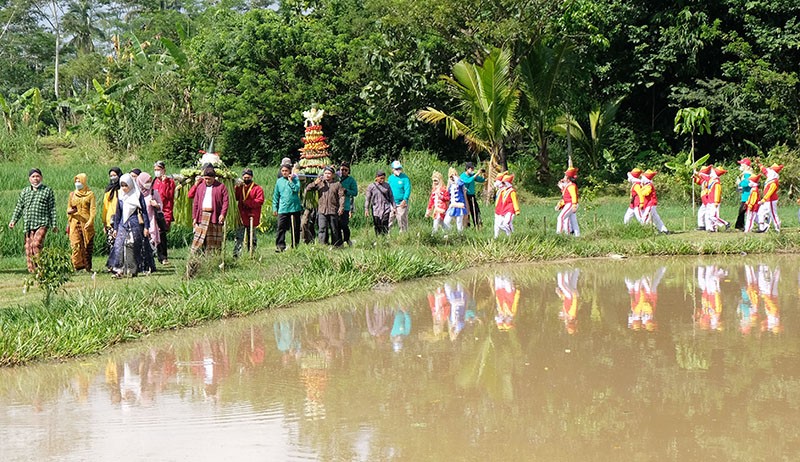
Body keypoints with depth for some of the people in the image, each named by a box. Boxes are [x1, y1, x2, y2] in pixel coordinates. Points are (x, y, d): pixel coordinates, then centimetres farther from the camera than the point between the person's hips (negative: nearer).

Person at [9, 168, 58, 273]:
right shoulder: (25, 192, 17)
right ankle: (32, 270, 4)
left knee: (36, 244, -21)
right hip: (28, 225, 4)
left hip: (42, 224, -4)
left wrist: (53, 224, 2)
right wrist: (13, 220, 4)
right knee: (28, 247, 0)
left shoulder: (47, 191, 7)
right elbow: (19, 207, 17)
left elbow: (52, 209, 6)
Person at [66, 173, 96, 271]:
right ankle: (78, 266, -11)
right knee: (76, 245, -10)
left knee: (87, 245, -1)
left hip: (86, 223, -2)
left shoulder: (90, 194, 5)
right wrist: (70, 211, -4)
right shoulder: (72, 194, 15)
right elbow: (68, 208, 20)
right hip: (75, 222, 2)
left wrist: (90, 221, -15)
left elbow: (93, 209, -2)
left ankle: (88, 267, 5)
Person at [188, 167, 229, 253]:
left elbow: (225, 201, -3)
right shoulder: (200, 186, 13)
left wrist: (223, 214, -15)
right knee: (198, 240, -3)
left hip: (215, 217, -2)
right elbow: (195, 203, 13)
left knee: (215, 242, 1)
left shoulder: (221, 187, 3)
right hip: (202, 216, 2)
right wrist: (194, 217, 7)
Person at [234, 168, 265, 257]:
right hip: (241, 217, 2)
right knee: (239, 237, -5)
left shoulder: (257, 189, 0)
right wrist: (236, 188, -11)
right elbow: (235, 197, 4)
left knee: (251, 238, 9)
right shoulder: (239, 188, 15)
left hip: (251, 217, -2)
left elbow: (260, 201, -11)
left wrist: (247, 202, -17)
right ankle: (236, 254, -10)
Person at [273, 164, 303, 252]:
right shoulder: (279, 182, 10)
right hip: (282, 209, 1)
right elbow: (275, 196, 12)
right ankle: (280, 246, -11)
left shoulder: (295, 179, 4)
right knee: (281, 228, -10)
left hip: (295, 208, -1)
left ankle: (295, 246, 15)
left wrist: (290, 181, -10)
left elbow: (297, 189, -14)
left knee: (295, 229, 6)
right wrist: (274, 208, 8)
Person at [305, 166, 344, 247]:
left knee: (334, 229, 8)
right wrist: (315, 183, -9)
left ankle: (336, 245, 16)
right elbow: (307, 189, 7)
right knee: (322, 229, -9)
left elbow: (341, 196, 3)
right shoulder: (320, 183, 10)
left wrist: (341, 207, -9)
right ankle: (322, 245, -12)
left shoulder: (337, 184, 7)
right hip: (322, 211, 0)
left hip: (333, 211, 0)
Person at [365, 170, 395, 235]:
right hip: (376, 209, 0)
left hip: (386, 209, 0)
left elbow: (391, 197, 14)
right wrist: (366, 209, 0)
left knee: (385, 226, -10)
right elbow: (368, 199, 4)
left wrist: (394, 207, 11)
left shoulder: (387, 186, 6)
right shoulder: (371, 186, 1)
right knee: (377, 226, 0)